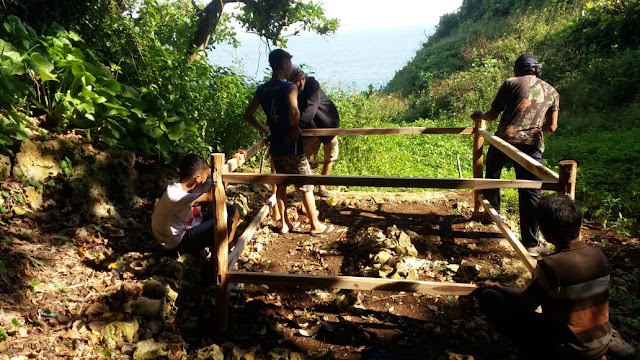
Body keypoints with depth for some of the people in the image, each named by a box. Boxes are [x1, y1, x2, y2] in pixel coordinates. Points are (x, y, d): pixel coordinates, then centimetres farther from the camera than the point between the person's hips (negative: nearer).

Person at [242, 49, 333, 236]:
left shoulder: (261, 90, 5)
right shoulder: (290, 87, -15)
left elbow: (248, 115, 10)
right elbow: (294, 111, -33)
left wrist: (266, 130, 14)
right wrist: (296, 128, -14)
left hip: (275, 145, 7)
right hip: (292, 145, -6)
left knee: (281, 184, 18)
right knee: (307, 186, 6)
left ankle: (284, 224, 25)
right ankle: (315, 225, 15)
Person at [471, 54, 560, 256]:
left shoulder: (511, 84, 7)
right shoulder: (552, 92, 16)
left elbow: (493, 115, 9)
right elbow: (552, 127, 14)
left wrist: (479, 115, 30)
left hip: (505, 139, -1)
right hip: (532, 146, 1)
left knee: (492, 169, 29)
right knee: (530, 194, 3)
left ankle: (492, 208, 41)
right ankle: (530, 243, 5)